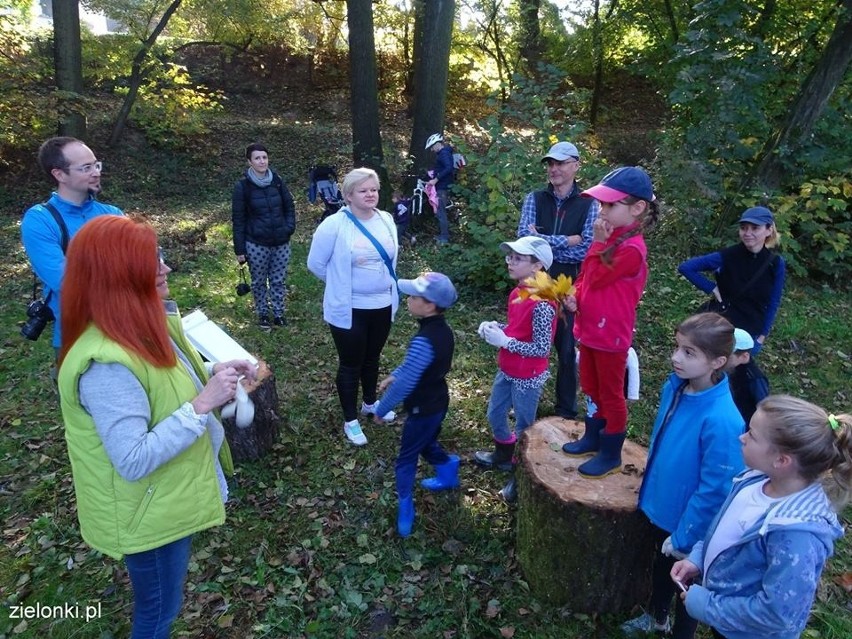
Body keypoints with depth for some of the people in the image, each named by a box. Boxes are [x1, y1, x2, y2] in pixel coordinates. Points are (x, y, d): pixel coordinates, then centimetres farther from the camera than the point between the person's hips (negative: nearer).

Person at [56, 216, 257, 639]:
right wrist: (203, 404, -33)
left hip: (170, 496, 9)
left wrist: (214, 372, -4)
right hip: (149, 512, -8)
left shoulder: (141, 326, -4)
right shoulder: (107, 363, -34)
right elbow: (134, 461, -33)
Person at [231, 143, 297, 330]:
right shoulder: (242, 186, -8)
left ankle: (279, 313, 28)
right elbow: (238, 219, -6)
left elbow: (289, 206, 10)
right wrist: (239, 249, -6)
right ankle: (262, 314, 30)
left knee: (279, 280, 12)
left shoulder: (277, 180, -1)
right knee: (259, 281, 12)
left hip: (281, 242, 2)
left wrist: (289, 227, -6)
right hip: (256, 244, -2)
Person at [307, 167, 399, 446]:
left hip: (383, 305, 5)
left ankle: (370, 403, 46)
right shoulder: (334, 225, -18)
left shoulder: (387, 220, -1)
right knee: (350, 364, 9)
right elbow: (316, 263, -8)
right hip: (349, 308, -5)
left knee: (372, 358, 23)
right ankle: (350, 420, 26)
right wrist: (341, 284, 3)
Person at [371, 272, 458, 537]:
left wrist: (381, 409, -18)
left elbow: (405, 384, -30)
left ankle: (405, 510, 21)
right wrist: (394, 375, 15)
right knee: (427, 444, 31)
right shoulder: (443, 329, -4)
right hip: (437, 402, 8)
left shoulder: (423, 341, -34)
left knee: (406, 459, 9)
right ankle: (448, 475, 48)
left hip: (423, 409, -8)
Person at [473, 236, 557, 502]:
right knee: (495, 414, 25)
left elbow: (541, 348, -26)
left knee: (523, 427, 10)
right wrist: (494, 327, -5)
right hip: (507, 371, 9)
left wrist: (503, 341, -26)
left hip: (527, 378, -9)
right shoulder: (517, 293, 0)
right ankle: (504, 456, 50)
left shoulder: (541, 304, -27)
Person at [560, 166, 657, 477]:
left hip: (610, 334, -9)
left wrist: (600, 243, -18)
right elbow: (585, 275, 12)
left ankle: (611, 455, 25)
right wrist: (574, 296, -5)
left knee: (610, 394, 8)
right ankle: (593, 438, 42)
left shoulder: (631, 249, -24)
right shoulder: (611, 236, 5)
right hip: (590, 327, 9)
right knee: (591, 388, 22)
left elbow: (595, 279, -23)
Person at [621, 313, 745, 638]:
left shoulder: (721, 420, -35)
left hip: (690, 522, -7)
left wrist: (685, 536, -16)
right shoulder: (674, 388, -12)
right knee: (662, 564, 30)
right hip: (661, 505, 7)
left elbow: (714, 490, -26)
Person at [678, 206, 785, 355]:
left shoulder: (776, 264, -9)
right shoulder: (728, 256, -15)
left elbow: (773, 304, 0)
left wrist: (762, 336, -2)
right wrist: (712, 288, -15)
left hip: (750, 332, 2)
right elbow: (685, 268, -16)